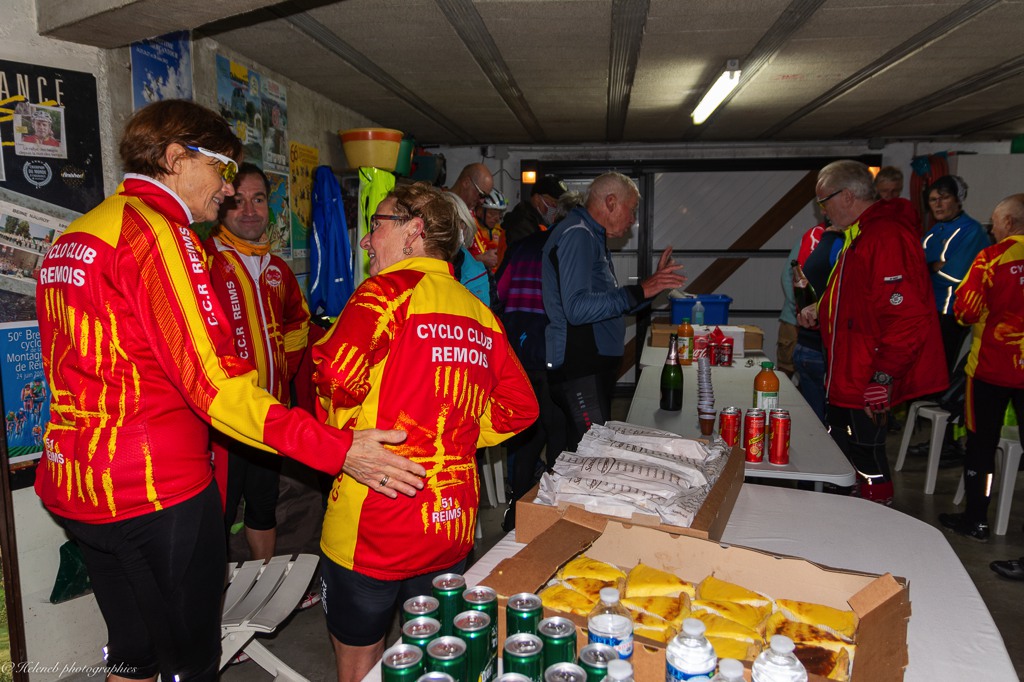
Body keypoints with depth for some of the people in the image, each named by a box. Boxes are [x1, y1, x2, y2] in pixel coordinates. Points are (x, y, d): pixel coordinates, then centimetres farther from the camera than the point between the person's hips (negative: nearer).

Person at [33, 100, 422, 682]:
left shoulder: (71, 239, 15)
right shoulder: (156, 232, -16)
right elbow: (213, 380, -26)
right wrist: (337, 449, -29)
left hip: (77, 488, 10)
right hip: (157, 488, -10)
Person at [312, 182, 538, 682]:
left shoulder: (389, 289, -13)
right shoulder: (479, 313, 5)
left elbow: (336, 372, -27)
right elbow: (520, 408, 6)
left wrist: (347, 441, -6)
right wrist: (454, 439, 10)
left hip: (375, 527, -6)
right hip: (453, 526, 6)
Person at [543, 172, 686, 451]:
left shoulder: (592, 237, 21)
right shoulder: (577, 235, -12)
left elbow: (608, 304, 28)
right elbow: (577, 308, -25)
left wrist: (653, 283, 21)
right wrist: (639, 291, -22)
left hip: (592, 369, 10)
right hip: (578, 372, -10)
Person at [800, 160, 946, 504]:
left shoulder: (887, 237, -20)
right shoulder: (865, 234, 16)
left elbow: (907, 317, -27)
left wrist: (882, 377, -24)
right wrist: (821, 311, 14)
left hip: (868, 387, -11)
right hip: (852, 380, 11)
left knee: (865, 462, 0)